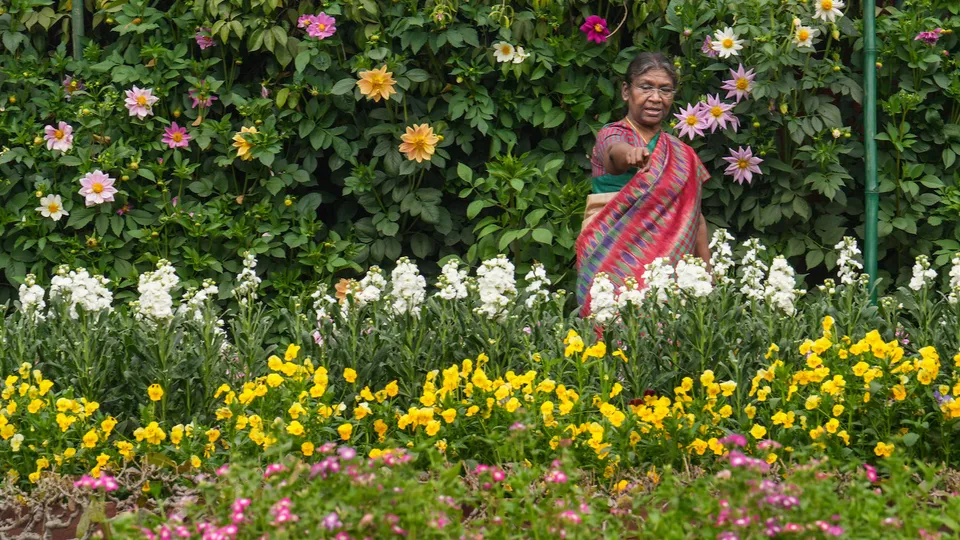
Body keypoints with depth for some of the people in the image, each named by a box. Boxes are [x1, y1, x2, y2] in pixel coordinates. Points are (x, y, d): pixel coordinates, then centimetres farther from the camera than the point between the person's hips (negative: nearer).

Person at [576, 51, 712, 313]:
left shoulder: (681, 153, 17)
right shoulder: (611, 135, 1)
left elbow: (695, 215, 19)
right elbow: (615, 153, -24)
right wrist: (632, 154, -48)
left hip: (664, 259, 4)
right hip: (612, 259, -4)